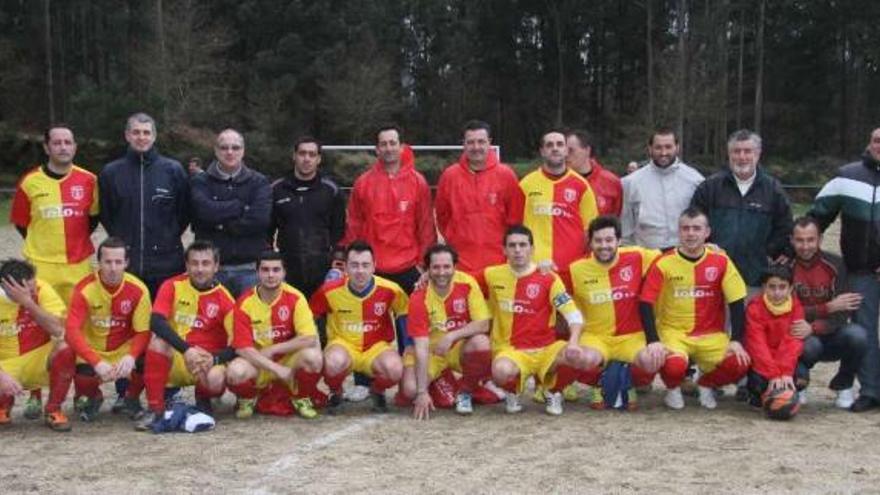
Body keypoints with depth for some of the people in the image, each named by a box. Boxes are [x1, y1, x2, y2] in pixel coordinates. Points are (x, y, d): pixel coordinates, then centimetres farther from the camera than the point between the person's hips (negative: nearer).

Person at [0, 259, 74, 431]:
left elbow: (58, 330, -28)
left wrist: (28, 302, -35)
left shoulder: (41, 289, -15)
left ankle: (54, 410, -9)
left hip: (41, 359, 0)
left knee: (66, 348, -31)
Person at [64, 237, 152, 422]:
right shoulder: (85, 289, -17)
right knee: (82, 378, -30)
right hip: (92, 350, 0)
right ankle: (93, 397, 12)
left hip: (125, 349, 1)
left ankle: (132, 398, 7)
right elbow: (71, 331, -26)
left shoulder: (138, 290, -14)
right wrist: (97, 362, -40)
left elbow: (143, 332, -12)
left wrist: (131, 357, -35)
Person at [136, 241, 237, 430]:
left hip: (208, 362, -1)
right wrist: (187, 350, -30)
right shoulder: (172, 286, -4)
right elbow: (156, 322, -20)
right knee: (158, 340, -30)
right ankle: (155, 408, -18)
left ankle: (203, 398, 7)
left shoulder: (224, 300, -6)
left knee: (216, 380, -33)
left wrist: (214, 359, -27)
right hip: (174, 358, 1)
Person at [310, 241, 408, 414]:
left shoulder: (390, 290, -13)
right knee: (334, 361, -38)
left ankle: (378, 391, 6)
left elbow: (404, 314, 6)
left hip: (377, 348, 1)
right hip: (343, 344, 0)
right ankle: (335, 393, 0)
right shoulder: (330, 290, -13)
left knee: (395, 368, -33)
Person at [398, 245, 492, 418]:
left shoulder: (467, 283, -15)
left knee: (481, 342, -33)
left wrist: (452, 336, -30)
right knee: (410, 389, -25)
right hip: (432, 350, 0)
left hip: (462, 348, 0)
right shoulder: (419, 298, -18)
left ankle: (465, 393, -6)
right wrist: (422, 391, -27)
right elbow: (421, 347, -21)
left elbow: (483, 324, -16)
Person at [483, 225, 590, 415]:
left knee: (587, 359, -27)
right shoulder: (492, 275, 1)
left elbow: (574, 315, -10)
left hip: (546, 349, 1)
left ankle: (553, 391, 5)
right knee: (502, 371, -38)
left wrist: (573, 342, -27)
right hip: (511, 350, -1)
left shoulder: (548, 278, -4)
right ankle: (513, 393, 2)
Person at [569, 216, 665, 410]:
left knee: (653, 360, -31)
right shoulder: (576, 270, -3)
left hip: (632, 336, 1)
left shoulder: (636, 258, -5)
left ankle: (631, 385, 7)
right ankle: (597, 386, 5)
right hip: (595, 337, 0)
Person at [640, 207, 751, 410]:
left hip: (711, 335, 2)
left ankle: (706, 384, 12)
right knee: (674, 366, -34)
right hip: (673, 332, -2)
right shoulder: (664, 263, -5)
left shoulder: (720, 261, -1)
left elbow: (736, 303, 1)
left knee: (739, 363, -23)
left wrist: (736, 340, -10)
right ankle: (673, 389, 6)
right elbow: (646, 304, -8)